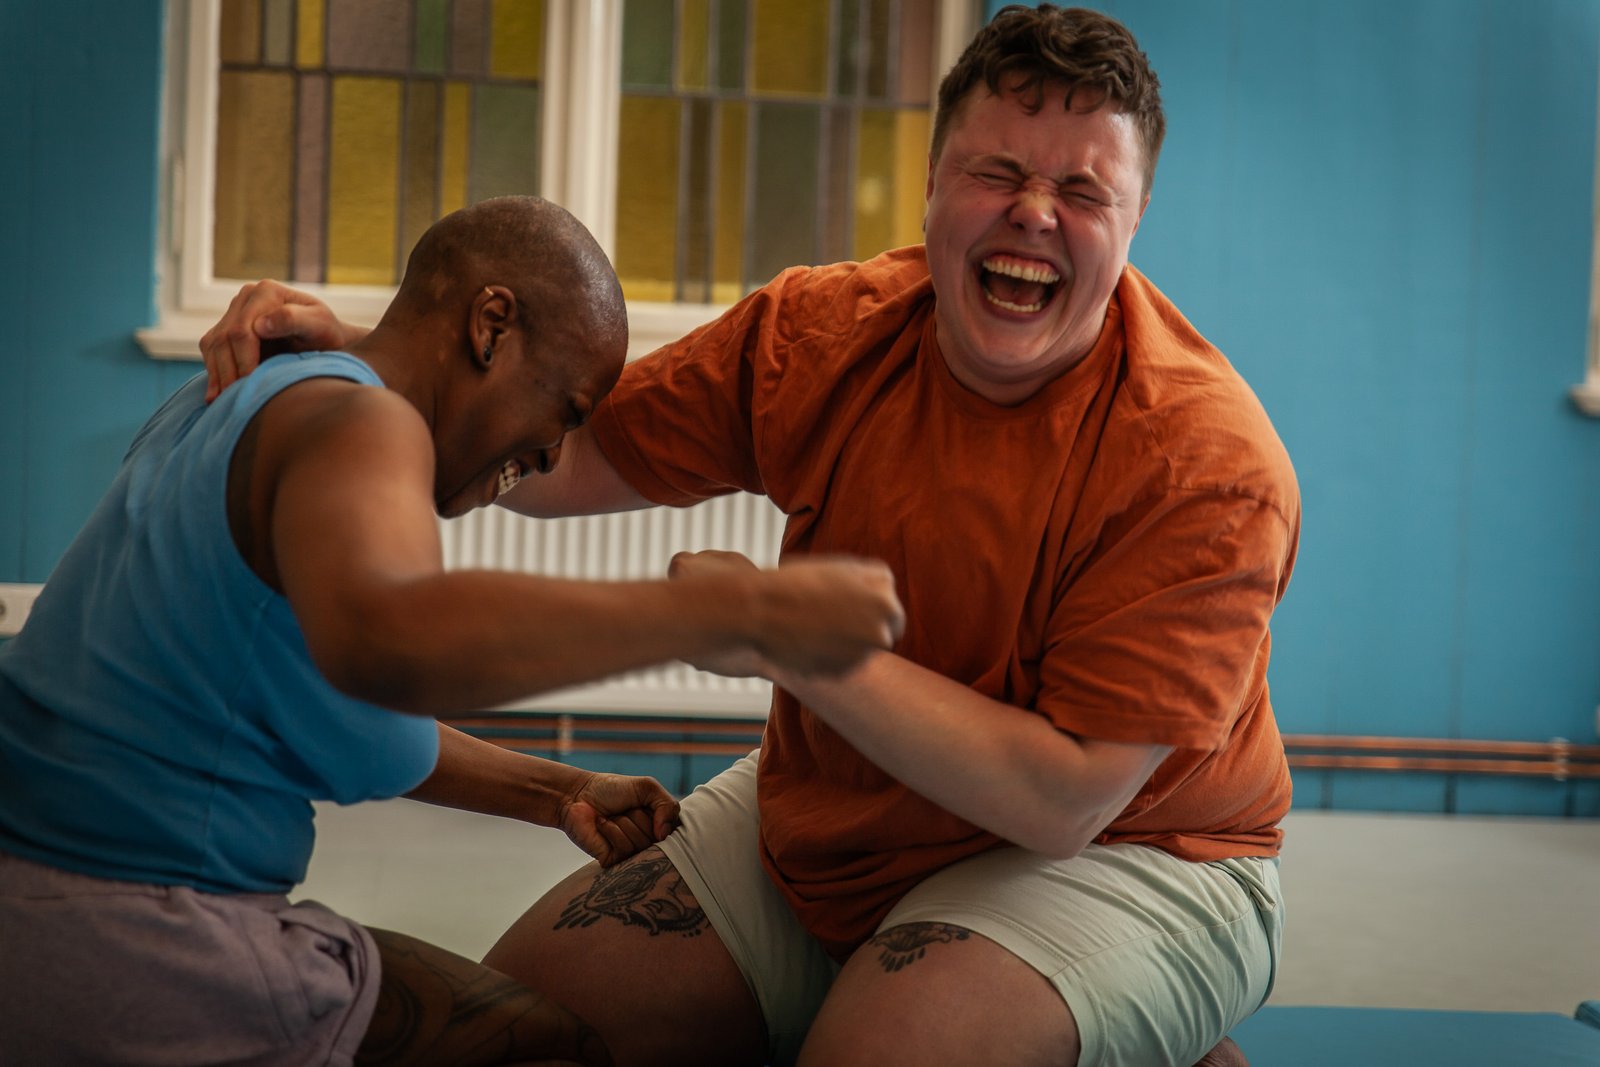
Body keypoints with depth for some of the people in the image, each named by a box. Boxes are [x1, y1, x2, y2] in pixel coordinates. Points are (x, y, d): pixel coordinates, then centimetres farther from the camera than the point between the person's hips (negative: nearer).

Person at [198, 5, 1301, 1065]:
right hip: (821, 825, 6)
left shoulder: (1204, 461, -24)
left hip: (1114, 859, -5)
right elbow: (561, 458, -1)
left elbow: (1064, 800, -27)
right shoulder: (824, 332, -8)